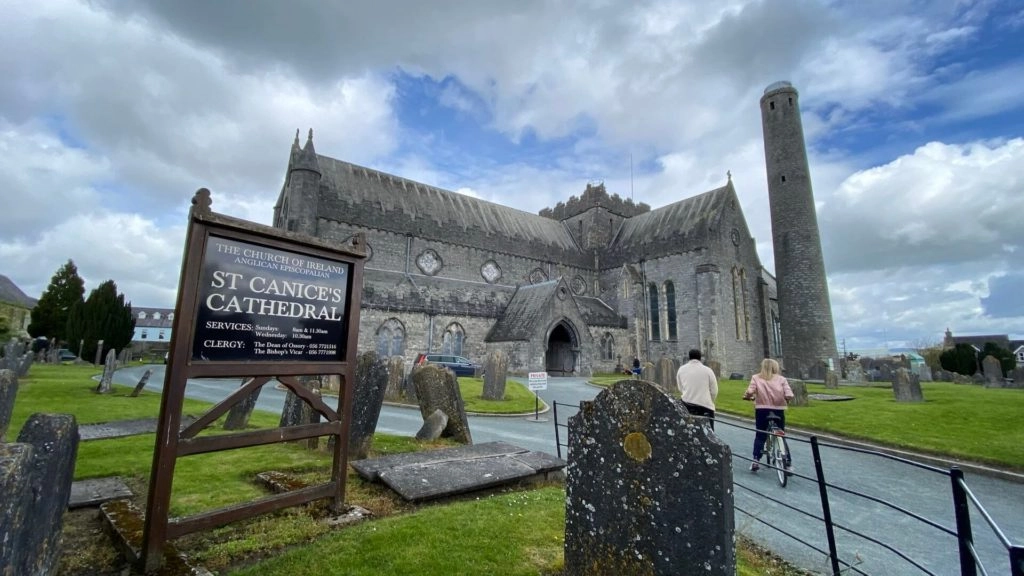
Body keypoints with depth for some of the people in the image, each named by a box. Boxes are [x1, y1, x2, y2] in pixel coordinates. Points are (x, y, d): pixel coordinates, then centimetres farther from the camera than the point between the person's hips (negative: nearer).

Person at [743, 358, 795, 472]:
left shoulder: (756, 378, 0)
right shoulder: (781, 379, 2)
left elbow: (750, 392, -14)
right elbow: (789, 396, -10)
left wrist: (746, 397, 8)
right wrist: (786, 399, 12)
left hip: (762, 410, -1)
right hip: (778, 410, 1)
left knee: (760, 436, 11)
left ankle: (755, 461, 5)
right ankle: (787, 463, 16)